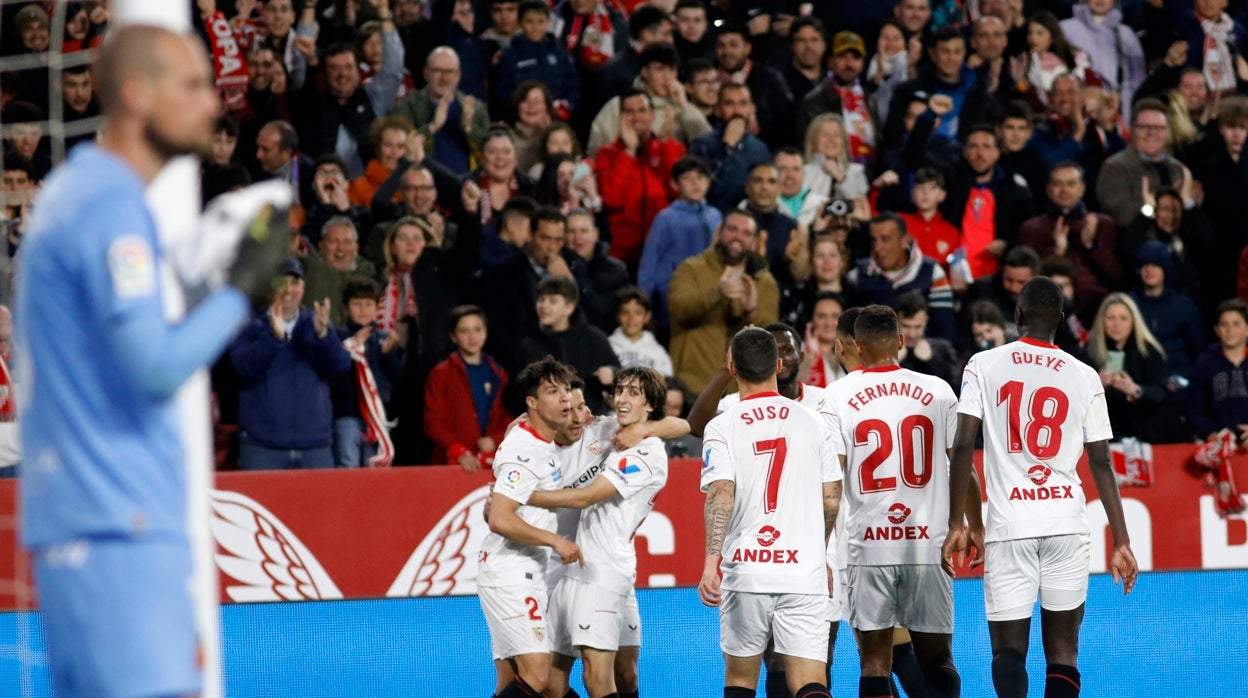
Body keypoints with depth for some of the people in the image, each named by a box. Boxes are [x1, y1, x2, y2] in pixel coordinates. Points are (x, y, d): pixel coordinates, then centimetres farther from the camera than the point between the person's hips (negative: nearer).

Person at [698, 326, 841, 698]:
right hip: (805, 572, 1)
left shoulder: (722, 428, -1)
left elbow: (720, 496, -15)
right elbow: (831, 501, 10)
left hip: (745, 570, -1)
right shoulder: (812, 422, 6)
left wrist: (711, 562, -23)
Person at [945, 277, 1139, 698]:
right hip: (1067, 525, 1)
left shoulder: (984, 366, 3)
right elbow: (1101, 463, 5)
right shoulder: (1084, 377, 6)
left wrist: (956, 525, 0)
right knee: (1062, 650, 8)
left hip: (1009, 526, -1)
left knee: (1008, 648, 2)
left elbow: (963, 447, -4)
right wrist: (1121, 542, 9)